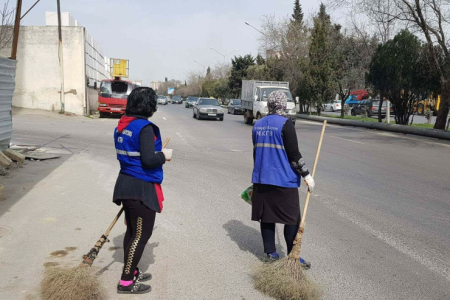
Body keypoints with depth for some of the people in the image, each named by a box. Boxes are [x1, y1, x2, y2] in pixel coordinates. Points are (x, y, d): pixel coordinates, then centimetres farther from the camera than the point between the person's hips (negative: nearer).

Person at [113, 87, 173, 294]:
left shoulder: (123, 125, 9)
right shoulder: (144, 127, -19)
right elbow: (148, 159, -25)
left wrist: (157, 152, 17)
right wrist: (164, 155, -6)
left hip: (126, 183, 9)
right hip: (141, 188, -9)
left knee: (132, 230, 21)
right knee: (141, 234, 3)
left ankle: (131, 271, 35)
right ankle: (126, 282, 12)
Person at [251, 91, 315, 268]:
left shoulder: (258, 125, 8)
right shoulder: (285, 124, -12)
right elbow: (294, 154, -14)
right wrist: (306, 175, -6)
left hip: (261, 180, 6)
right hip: (284, 181, -6)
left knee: (267, 217, 12)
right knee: (292, 219, 4)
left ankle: (270, 253, 20)